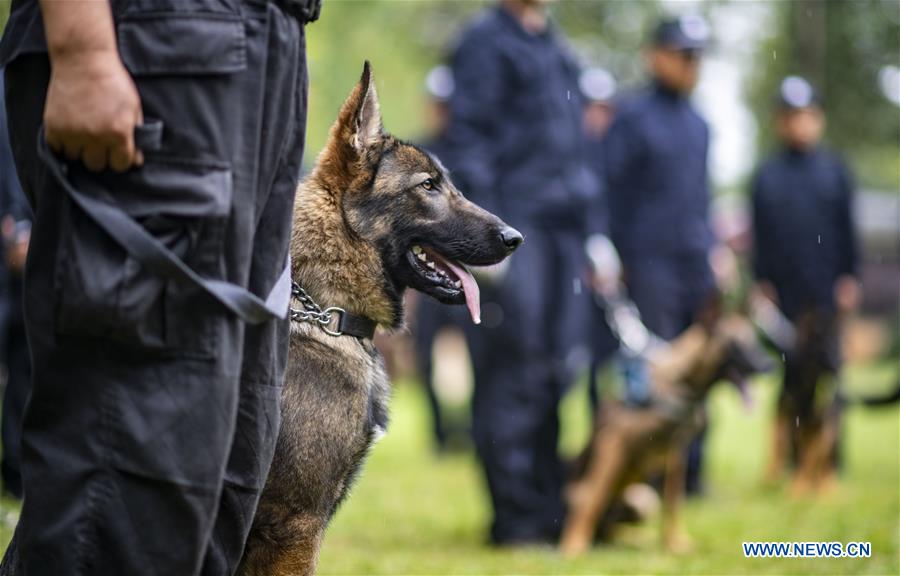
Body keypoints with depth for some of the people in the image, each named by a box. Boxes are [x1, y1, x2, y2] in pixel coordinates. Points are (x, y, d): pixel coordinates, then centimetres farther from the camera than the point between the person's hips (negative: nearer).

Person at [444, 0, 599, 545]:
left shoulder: (559, 49, 22)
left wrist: (591, 232, 19)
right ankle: (516, 516, -3)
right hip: (516, 226, -7)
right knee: (512, 375, -7)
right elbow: (468, 137, -9)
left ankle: (550, 508, 11)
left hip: (564, 230, 7)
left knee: (558, 371, 6)